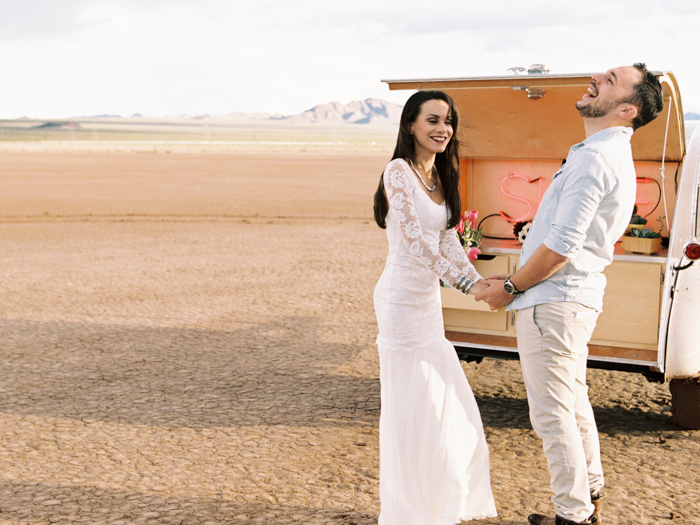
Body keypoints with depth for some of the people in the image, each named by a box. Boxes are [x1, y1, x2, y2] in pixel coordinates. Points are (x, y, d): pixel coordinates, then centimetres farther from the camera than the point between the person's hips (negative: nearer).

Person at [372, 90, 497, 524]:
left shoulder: (440, 176, 12)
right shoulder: (399, 171, -13)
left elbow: (449, 239, 10)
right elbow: (414, 238, -20)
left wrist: (478, 280, -5)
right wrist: (464, 281, -24)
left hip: (429, 298, 9)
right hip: (403, 297, -9)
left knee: (442, 400, 15)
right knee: (413, 403, -1)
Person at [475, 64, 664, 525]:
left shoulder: (595, 158, -19)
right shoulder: (614, 157, 15)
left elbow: (562, 244, -24)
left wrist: (511, 287, -11)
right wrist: (518, 280, 16)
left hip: (553, 302, -11)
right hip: (577, 296, 11)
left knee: (553, 413, -1)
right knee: (574, 402, 20)